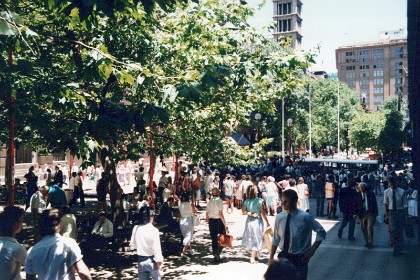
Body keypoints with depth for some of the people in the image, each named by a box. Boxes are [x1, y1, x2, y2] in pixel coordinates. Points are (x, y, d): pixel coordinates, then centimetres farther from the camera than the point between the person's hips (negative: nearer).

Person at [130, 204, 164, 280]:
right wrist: (159, 269, -13)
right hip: (152, 261, -4)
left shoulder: (136, 228, -5)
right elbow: (157, 250, -19)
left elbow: (132, 246, 5)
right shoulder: (153, 230, -20)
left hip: (141, 260, 4)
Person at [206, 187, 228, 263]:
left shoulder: (209, 201, 4)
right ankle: (217, 252, -5)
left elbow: (207, 214, 7)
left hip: (211, 221, 4)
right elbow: (220, 213, -17)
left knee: (214, 239, 12)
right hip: (219, 220, -4)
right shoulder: (219, 201, -10)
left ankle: (216, 256, 18)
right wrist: (225, 224, -16)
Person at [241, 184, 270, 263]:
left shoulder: (246, 201, -5)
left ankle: (255, 254, 36)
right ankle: (253, 257, 1)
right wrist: (267, 222, -6)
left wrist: (251, 214, -7)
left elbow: (243, 211, -9)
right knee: (256, 239, 6)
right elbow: (263, 213, -14)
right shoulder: (260, 201, -15)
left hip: (249, 221, 4)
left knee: (251, 238, 20)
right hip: (258, 221, -4)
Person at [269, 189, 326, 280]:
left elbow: (321, 232, -5)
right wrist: (271, 258, 1)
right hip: (283, 256, 3)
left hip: (300, 258, -3)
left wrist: (312, 250, -10)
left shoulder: (305, 217, -17)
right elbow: (276, 239, 2)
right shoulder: (279, 217, -7)